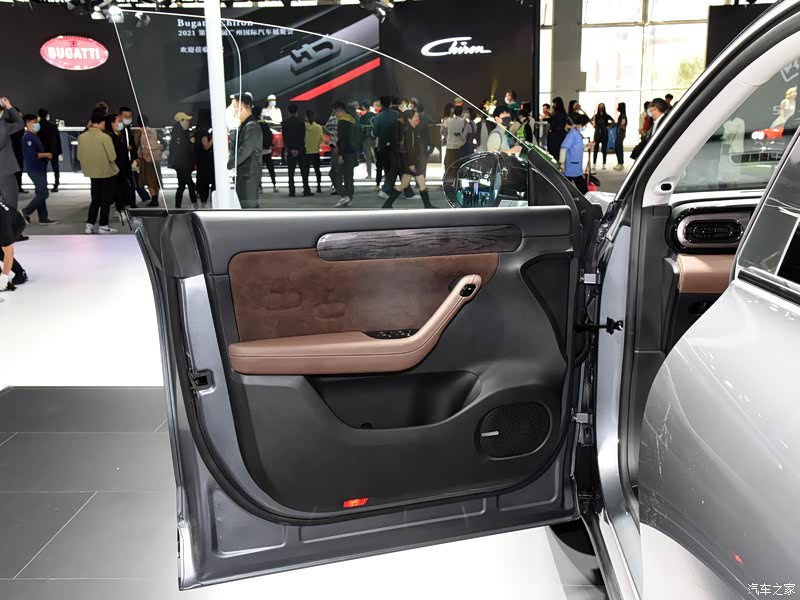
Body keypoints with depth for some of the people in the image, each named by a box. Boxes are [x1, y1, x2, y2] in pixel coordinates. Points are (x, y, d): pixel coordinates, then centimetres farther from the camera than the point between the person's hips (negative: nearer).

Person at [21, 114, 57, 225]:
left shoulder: (34, 136, 15)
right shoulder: (28, 137, -15)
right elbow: (32, 155, -24)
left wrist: (46, 155, 5)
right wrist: (46, 155, -13)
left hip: (40, 168, 10)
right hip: (35, 169, -10)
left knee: (41, 193, 11)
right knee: (43, 193, -10)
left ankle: (43, 218, 14)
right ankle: (26, 212, 1)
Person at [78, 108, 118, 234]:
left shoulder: (82, 137, -4)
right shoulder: (105, 137, -20)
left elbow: (79, 156, 2)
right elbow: (112, 157, -16)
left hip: (92, 172, 5)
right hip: (107, 172, -5)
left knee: (95, 199, 17)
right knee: (106, 200, 6)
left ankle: (90, 225, 15)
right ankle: (103, 226, 9)